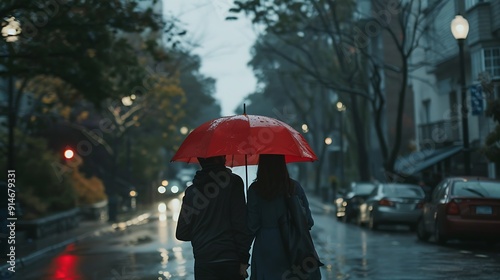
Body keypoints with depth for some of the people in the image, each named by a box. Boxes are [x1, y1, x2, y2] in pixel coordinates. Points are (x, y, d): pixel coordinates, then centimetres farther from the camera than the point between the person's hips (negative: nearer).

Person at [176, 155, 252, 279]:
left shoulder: (191, 191, 5)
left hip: (203, 261, 2)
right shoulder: (233, 182, -5)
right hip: (231, 260, -2)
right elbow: (241, 224, -11)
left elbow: (182, 234, 6)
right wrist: (244, 259, -6)